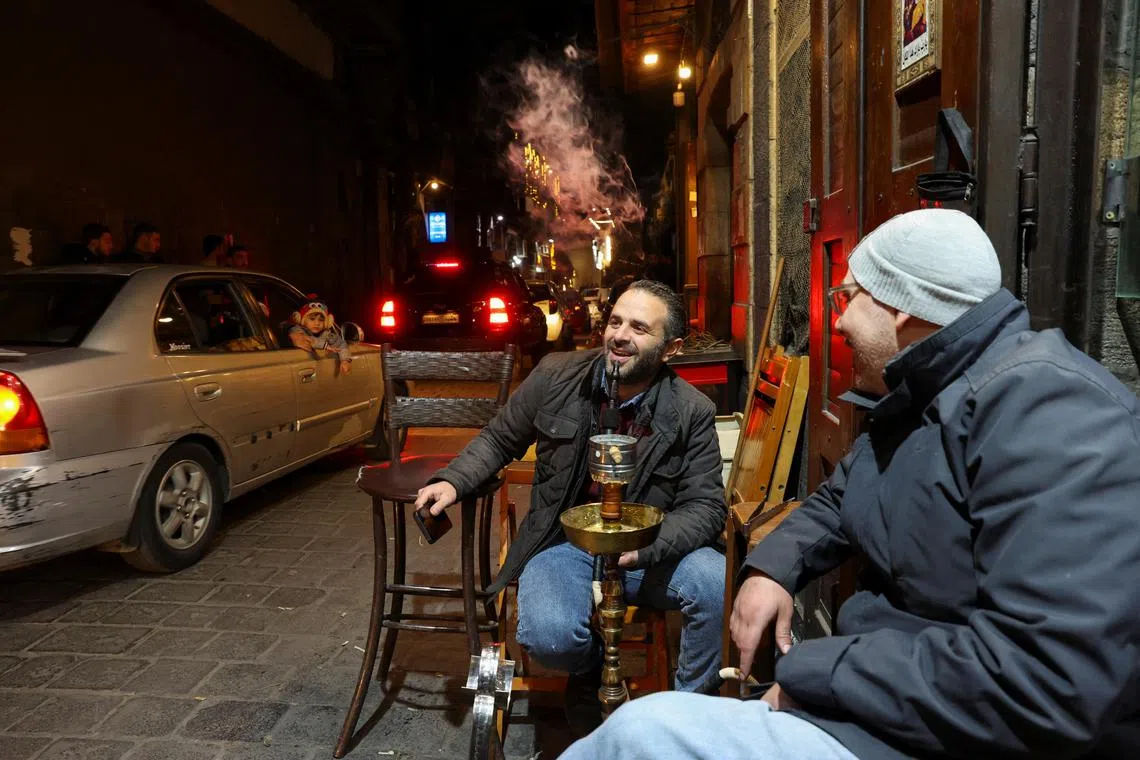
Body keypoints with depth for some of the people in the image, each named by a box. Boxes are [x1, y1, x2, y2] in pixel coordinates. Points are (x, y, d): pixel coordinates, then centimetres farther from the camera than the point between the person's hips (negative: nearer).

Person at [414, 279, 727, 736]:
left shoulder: (692, 412, -8)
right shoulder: (555, 377, -4)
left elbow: (706, 505, -8)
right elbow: (499, 439, 10)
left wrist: (646, 548, -27)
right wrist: (452, 481, -8)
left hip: (651, 549, 0)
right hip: (563, 544, 0)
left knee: (719, 586, -29)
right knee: (550, 636, -30)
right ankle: (591, 673, 12)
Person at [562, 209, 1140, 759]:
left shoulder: (1048, 411, -22)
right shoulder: (914, 401, 12)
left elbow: (1054, 681, -31)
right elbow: (836, 500, 24)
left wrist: (814, 672, -22)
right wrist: (771, 569, 3)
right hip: (886, 696, 9)